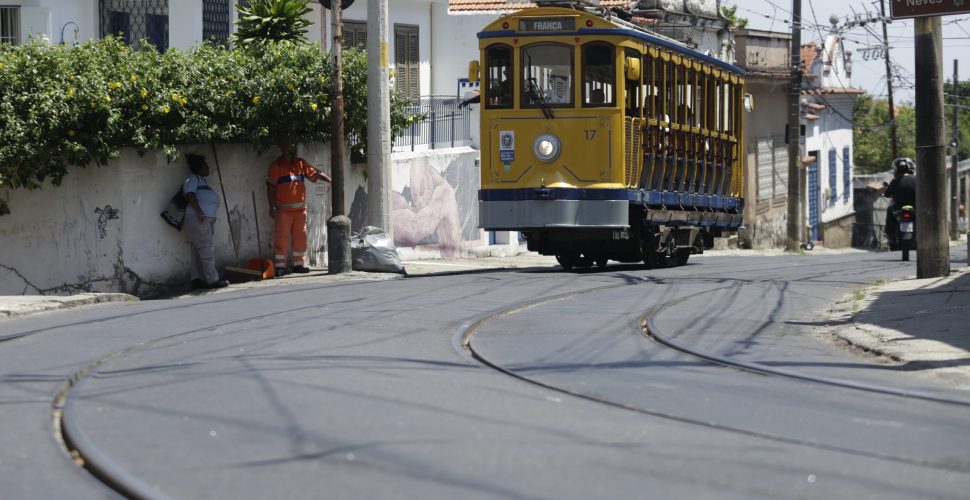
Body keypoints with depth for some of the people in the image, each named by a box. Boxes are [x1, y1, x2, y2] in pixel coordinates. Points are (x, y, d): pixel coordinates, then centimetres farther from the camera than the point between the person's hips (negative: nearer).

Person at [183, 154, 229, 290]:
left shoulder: (201, 181, 25)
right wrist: (199, 212, -26)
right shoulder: (193, 179, -3)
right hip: (198, 220, -10)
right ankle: (212, 280, -6)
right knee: (206, 251, -8)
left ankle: (197, 280, 9)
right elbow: (190, 195, -18)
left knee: (199, 251, 9)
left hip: (206, 221, 10)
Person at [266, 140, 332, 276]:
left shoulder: (301, 163, 11)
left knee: (300, 237, 7)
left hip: (300, 208, 5)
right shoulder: (276, 165, -5)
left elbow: (315, 173, 11)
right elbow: (270, 187, -6)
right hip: (284, 210, -5)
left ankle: (299, 264, 15)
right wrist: (272, 207, -11)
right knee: (282, 238, -4)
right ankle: (279, 266, 0)